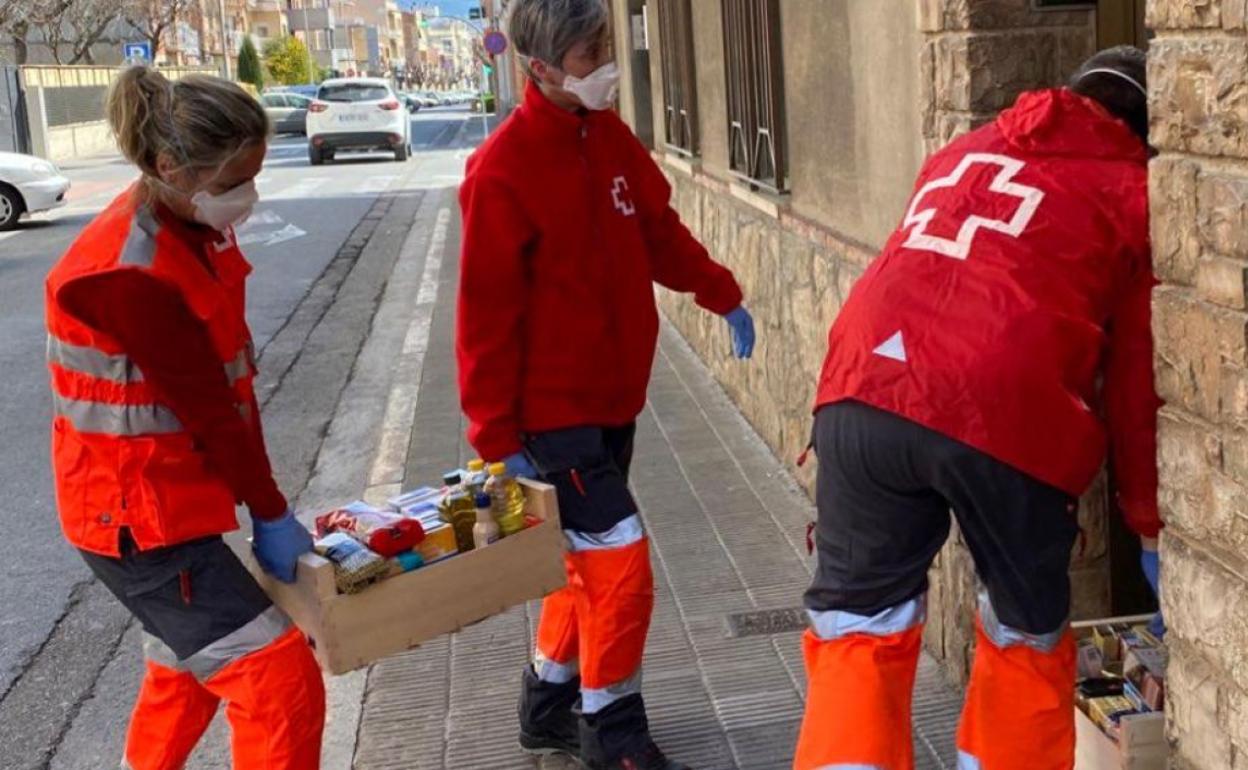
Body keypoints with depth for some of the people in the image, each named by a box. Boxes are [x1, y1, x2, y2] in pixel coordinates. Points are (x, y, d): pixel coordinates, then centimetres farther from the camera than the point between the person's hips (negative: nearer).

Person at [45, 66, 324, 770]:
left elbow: (231, 375, 5)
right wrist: (271, 517, -10)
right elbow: (208, 412, -21)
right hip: (137, 517, -10)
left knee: (185, 670, 27)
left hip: (175, 497, 10)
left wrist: (266, 502, 4)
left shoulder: (193, 228, 2)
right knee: (284, 683, -9)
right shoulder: (133, 275, -27)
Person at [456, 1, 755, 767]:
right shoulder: (503, 169, -20)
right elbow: (488, 310, -17)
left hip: (614, 396, 8)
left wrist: (722, 295, 11)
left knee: (592, 560, 18)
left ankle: (550, 704, 36)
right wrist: (497, 431, -15)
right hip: (554, 409, -8)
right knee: (621, 565, -5)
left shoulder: (610, 136, 2)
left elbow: (660, 229, 17)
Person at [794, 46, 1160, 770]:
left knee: (857, 630, 15)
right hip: (1006, 418, -3)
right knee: (1027, 638, 20)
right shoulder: (1134, 195, 17)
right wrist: (1149, 521, 24)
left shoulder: (960, 154, 30)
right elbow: (1139, 376, 15)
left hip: (865, 394, 3)